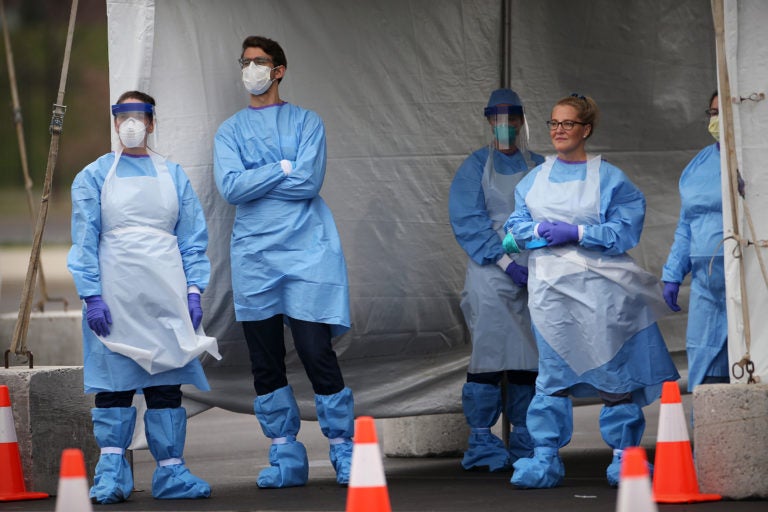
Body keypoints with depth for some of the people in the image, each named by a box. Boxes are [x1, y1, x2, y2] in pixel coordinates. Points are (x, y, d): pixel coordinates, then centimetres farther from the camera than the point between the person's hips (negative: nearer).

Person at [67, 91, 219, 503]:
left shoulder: (173, 176, 12)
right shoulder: (94, 176, 5)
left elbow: (192, 238, 12)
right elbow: (84, 242, 1)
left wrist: (193, 290, 1)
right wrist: (91, 295, -9)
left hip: (166, 295, 2)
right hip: (115, 295, -2)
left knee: (167, 383, 2)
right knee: (114, 383, -5)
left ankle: (170, 471, 5)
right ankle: (111, 474, -4)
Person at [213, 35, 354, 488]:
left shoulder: (306, 123, 5)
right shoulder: (230, 132, 12)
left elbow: (309, 181, -10)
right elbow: (230, 187, -4)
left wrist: (254, 180, -5)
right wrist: (283, 170, -7)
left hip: (306, 248, -3)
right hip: (254, 254, 3)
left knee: (317, 352, -9)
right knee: (265, 360, 4)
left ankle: (344, 450, -1)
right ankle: (286, 456, 11)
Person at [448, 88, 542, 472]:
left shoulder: (539, 168, 14)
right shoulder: (475, 167, 5)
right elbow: (468, 223, -4)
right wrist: (506, 262, -13)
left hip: (535, 278, 3)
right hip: (489, 276, -3)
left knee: (530, 358, 3)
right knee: (490, 354, -11)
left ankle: (524, 442, 11)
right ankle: (481, 444, -8)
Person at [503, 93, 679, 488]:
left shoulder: (609, 179, 2)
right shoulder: (534, 179, 15)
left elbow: (625, 230, -6)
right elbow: (515, 225, 14)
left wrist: (576, 233, -15)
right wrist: (541, 229, -7)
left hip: (600, 287, -3)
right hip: (550, 286, 3)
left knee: (613, 369, -3)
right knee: (552, 373, 0)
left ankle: (624, 456, 6)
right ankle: (545, 458, 2)